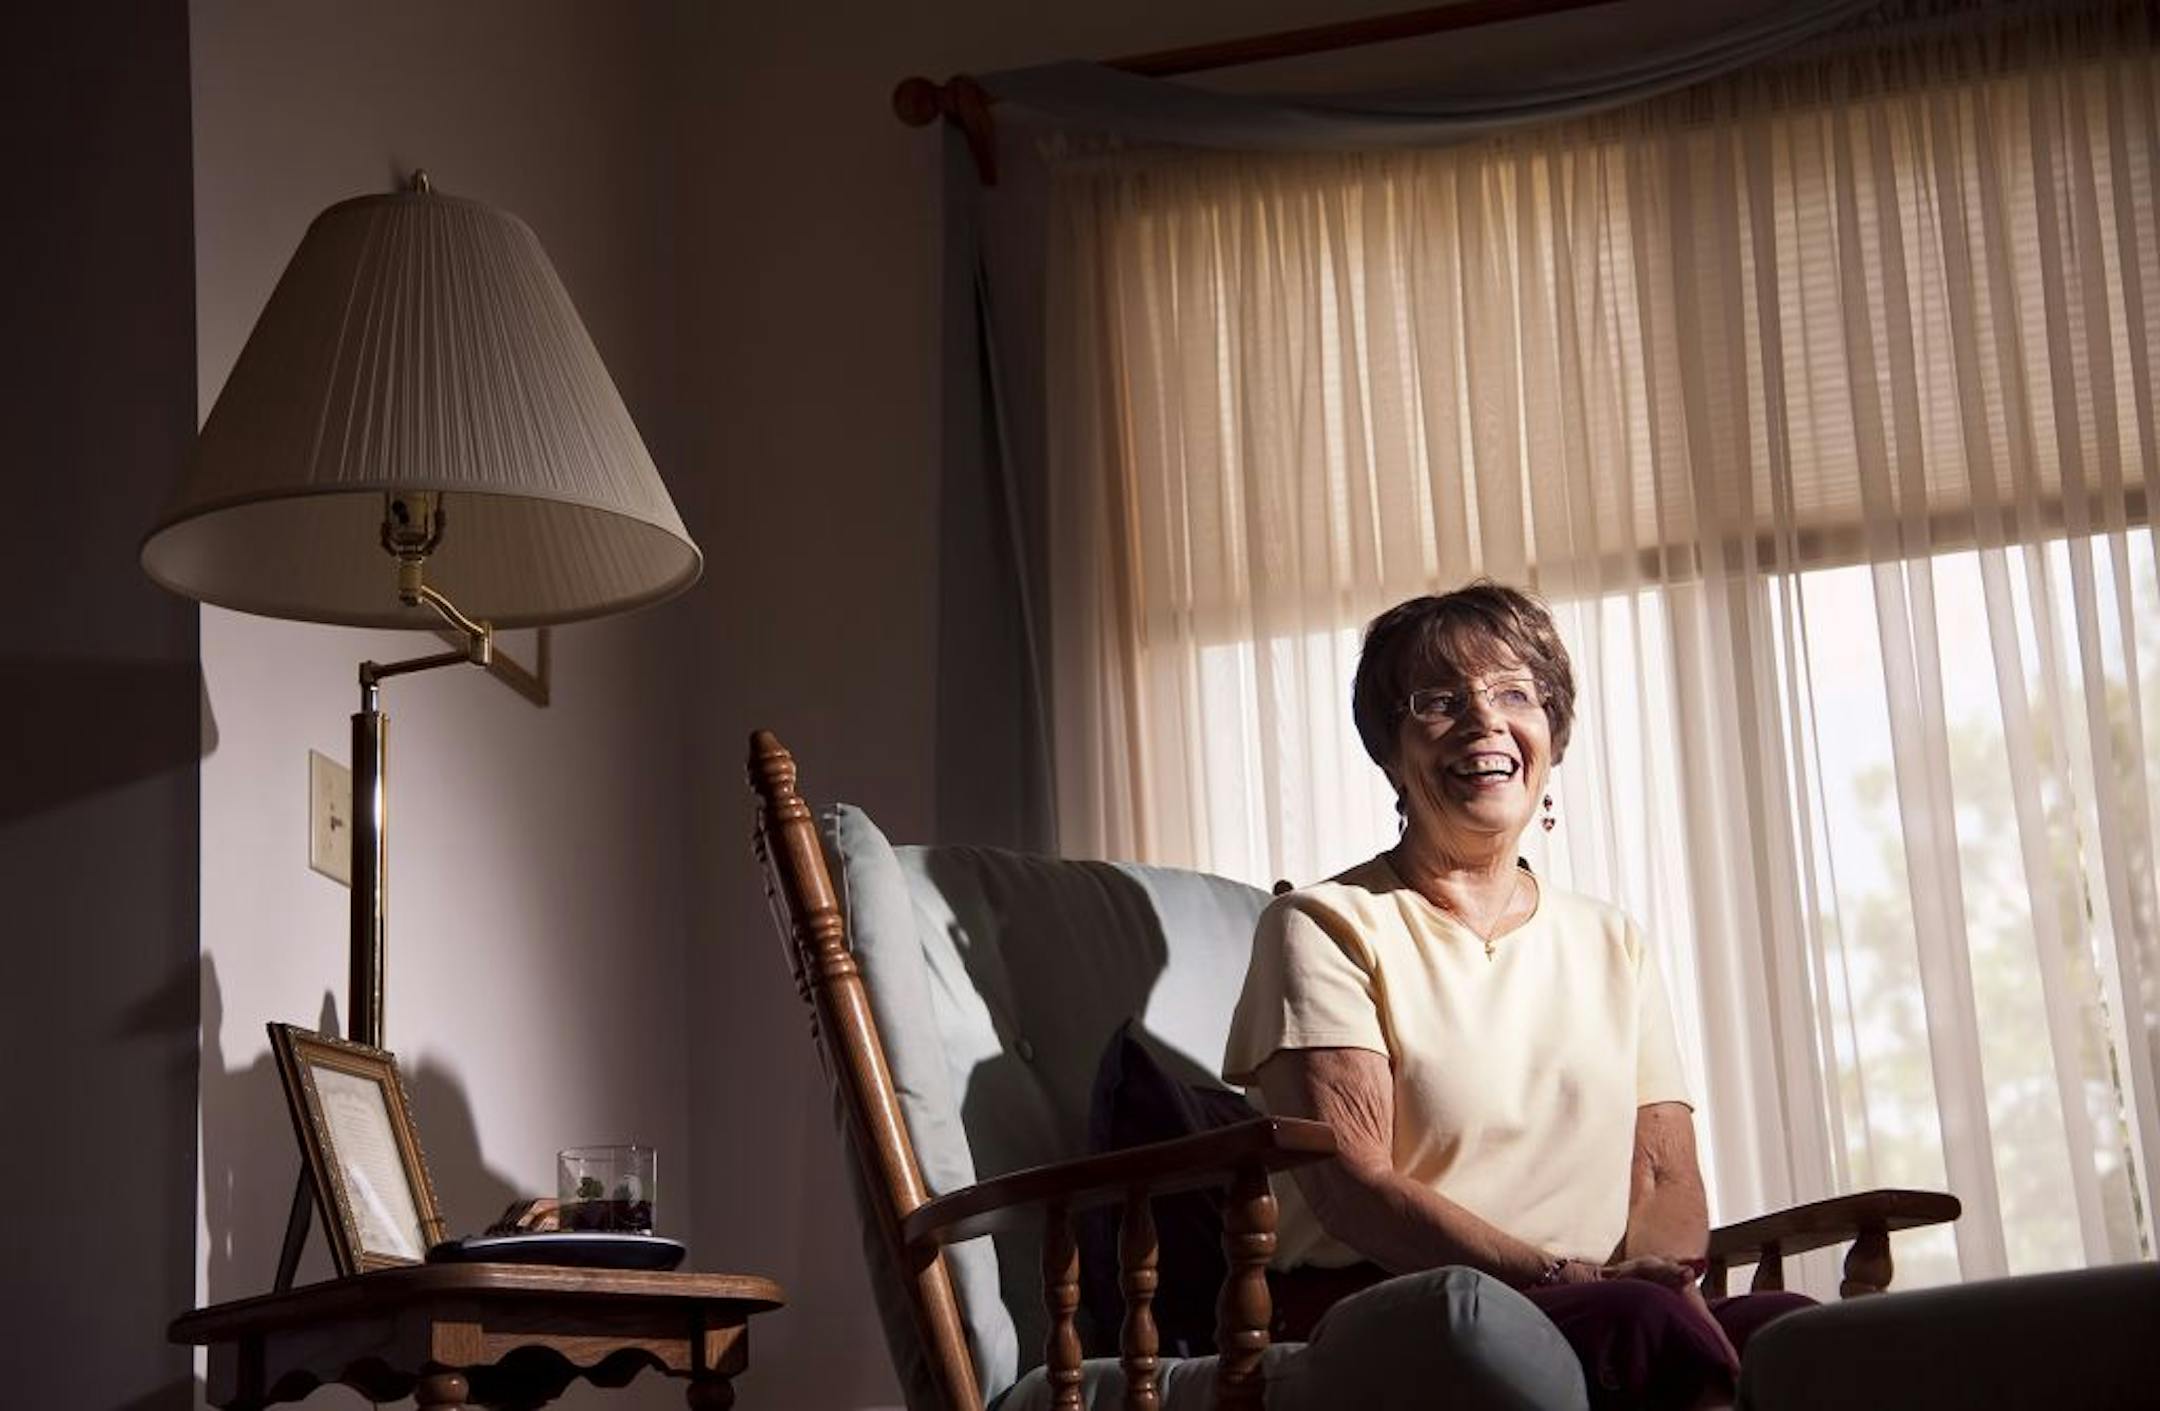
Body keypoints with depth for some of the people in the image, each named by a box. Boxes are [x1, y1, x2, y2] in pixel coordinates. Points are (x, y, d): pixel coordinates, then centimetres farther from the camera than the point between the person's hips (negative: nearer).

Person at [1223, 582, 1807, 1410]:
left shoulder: (1612, 946, 22)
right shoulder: (1326, 928, 5)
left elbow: (1668, 1179, 12)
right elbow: (1350, 1187, -7)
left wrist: (1658, 1272, -13)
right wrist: (1566, 1276, -21)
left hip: (1599, 1310, 5)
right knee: (1646, 1325, -35)